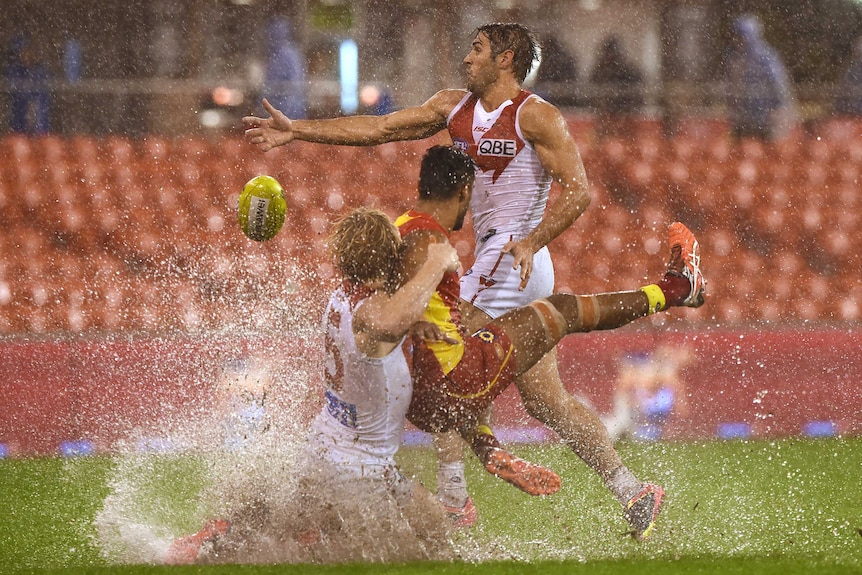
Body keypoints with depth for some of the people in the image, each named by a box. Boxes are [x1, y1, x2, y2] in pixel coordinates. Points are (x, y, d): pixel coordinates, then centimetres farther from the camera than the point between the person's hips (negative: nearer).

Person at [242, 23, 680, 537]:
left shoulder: (536, 116, -8)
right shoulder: (455, 108, 15)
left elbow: (579, 191, -14)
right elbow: (379, 128, 14)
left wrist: (531, 241, -27)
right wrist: (297, 130, 9)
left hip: (514, 258, -8)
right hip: (494, 260, 8)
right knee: (547, 402, 8)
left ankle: (452, 497, -9)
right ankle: (631, 493, 11)